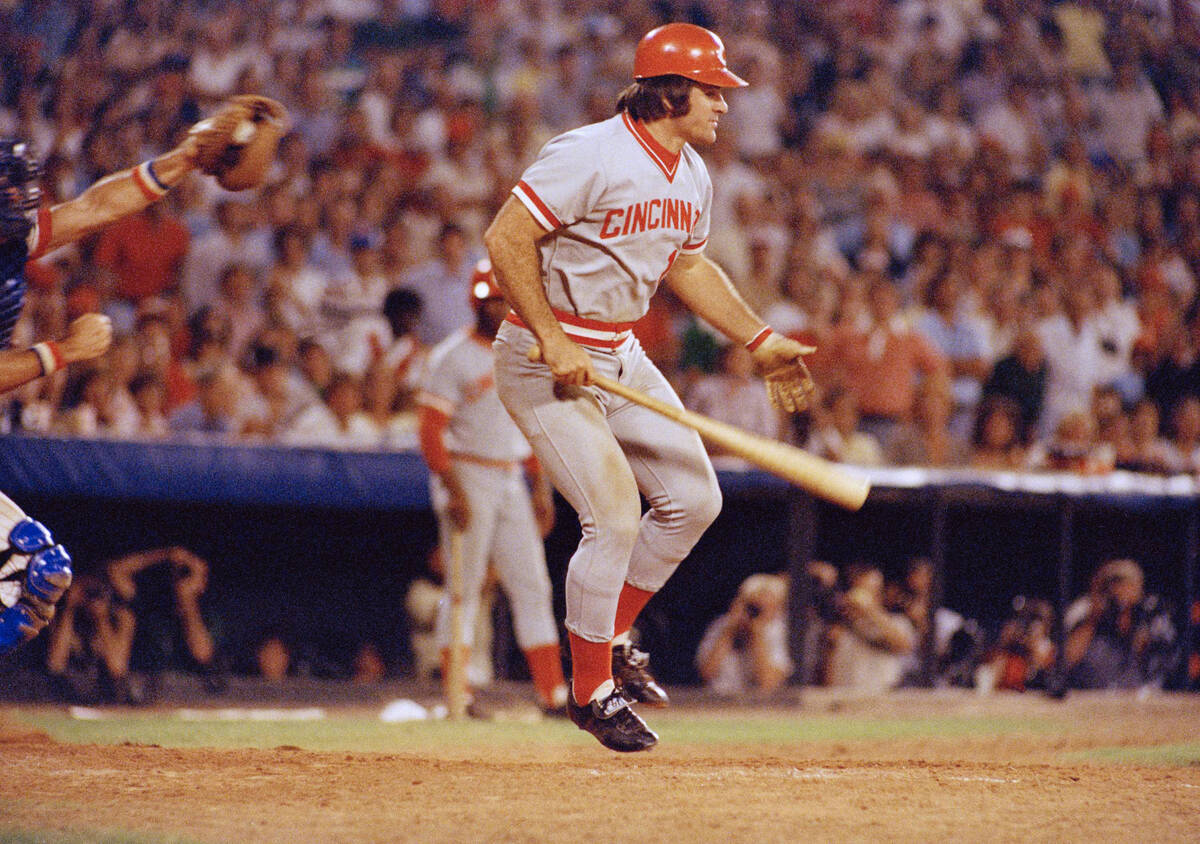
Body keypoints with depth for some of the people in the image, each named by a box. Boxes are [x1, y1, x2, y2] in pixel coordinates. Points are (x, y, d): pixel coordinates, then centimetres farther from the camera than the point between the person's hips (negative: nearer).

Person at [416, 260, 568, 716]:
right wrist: (454, 490, -21)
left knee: (533, 586, 3)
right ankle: (455, 696, -3)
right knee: (465, 588, -6)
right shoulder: (455, 356, -9)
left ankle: (554, 694, 2)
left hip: (511, 483, 7)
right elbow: (430, 429, -13)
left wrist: (542, 487, 14)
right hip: (468, 475, -7)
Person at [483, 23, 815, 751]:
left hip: (621, 357, 9)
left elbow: (688, 266, 21)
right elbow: (506, 238, -24)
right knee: (615, 514, -14)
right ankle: (591, 688, 2)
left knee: (694, 498, 7)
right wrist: (553, 341, -27)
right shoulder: (592, 156, -22)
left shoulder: (693, 177, 6)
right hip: (545, 361, -9)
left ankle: (611, 636, 25)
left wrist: (760, 340, 14)